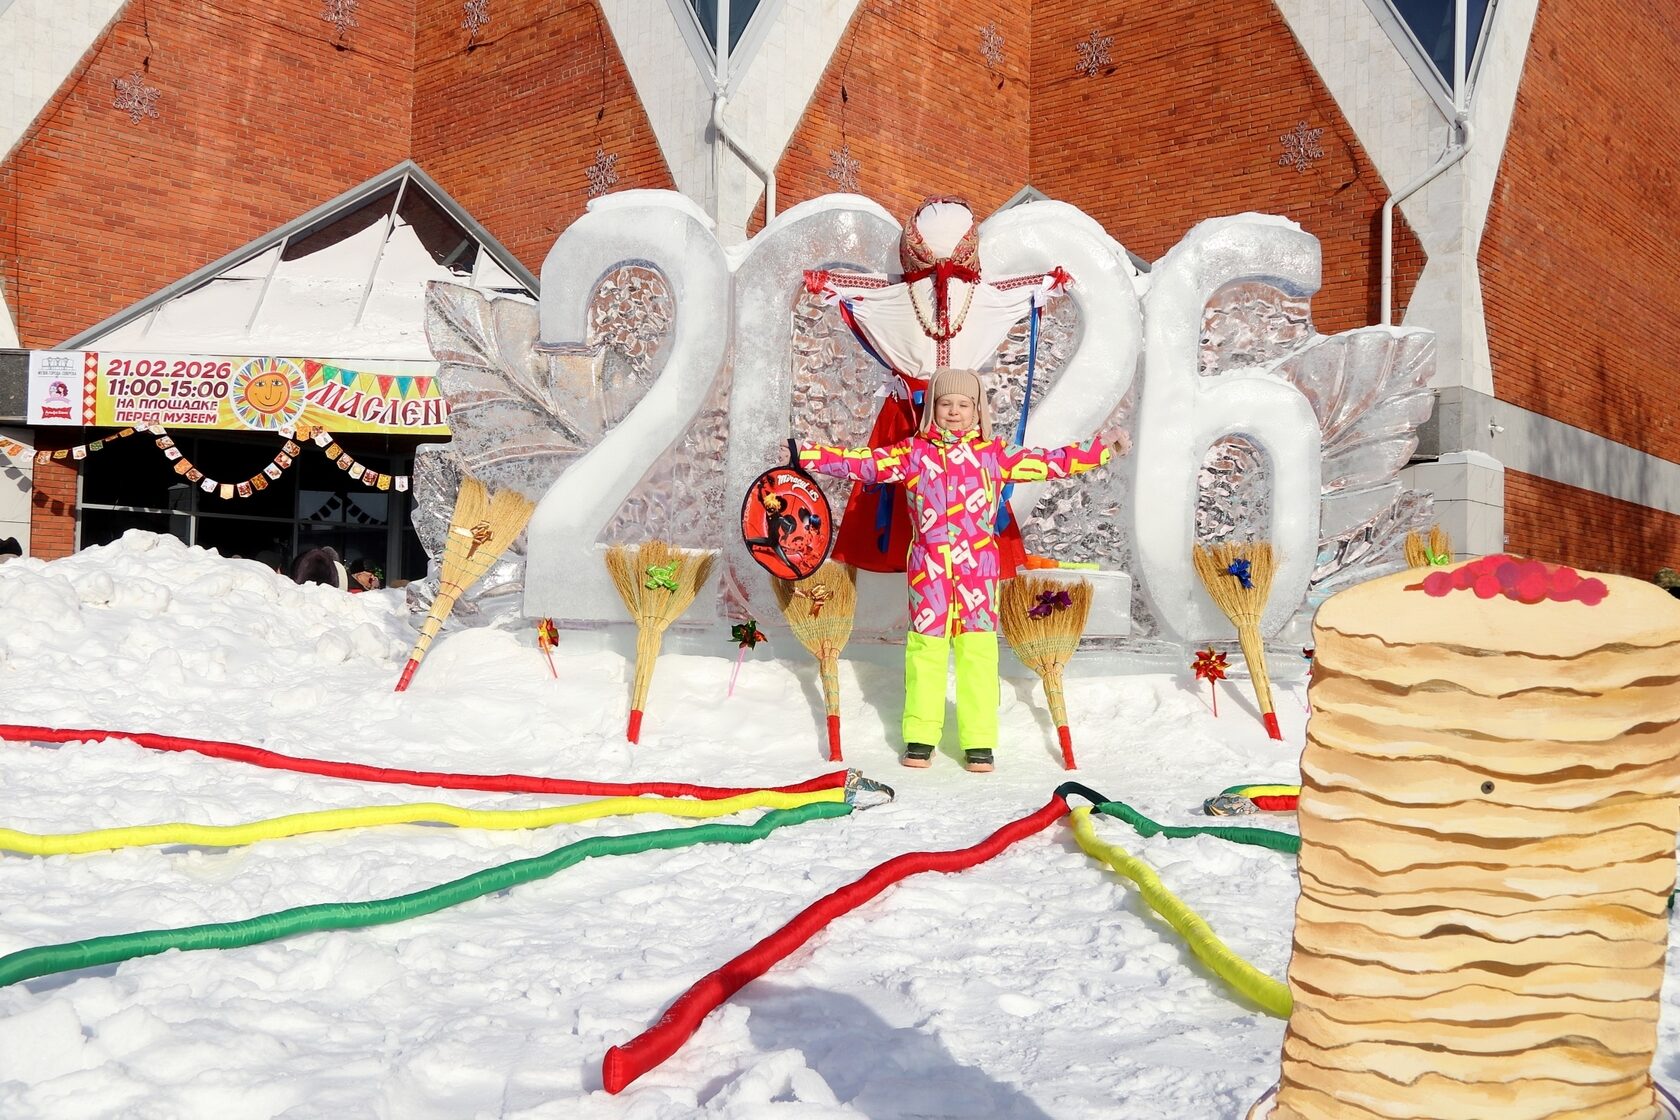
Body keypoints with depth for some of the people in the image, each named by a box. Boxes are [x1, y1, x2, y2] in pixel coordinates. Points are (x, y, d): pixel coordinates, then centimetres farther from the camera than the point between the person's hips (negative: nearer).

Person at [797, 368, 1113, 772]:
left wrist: (1102, 450, 0)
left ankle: (979, 742, 7)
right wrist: (804, 454, -9)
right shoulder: (913, 452, 5)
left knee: (978, 651, -1)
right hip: (927, 568, 0)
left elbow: (1050, 463, 6)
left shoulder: (993, 455, 6)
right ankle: (920, 737, 15)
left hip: (978, 568, 0)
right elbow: (860, 463, -1)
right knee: (925, 649, 4)